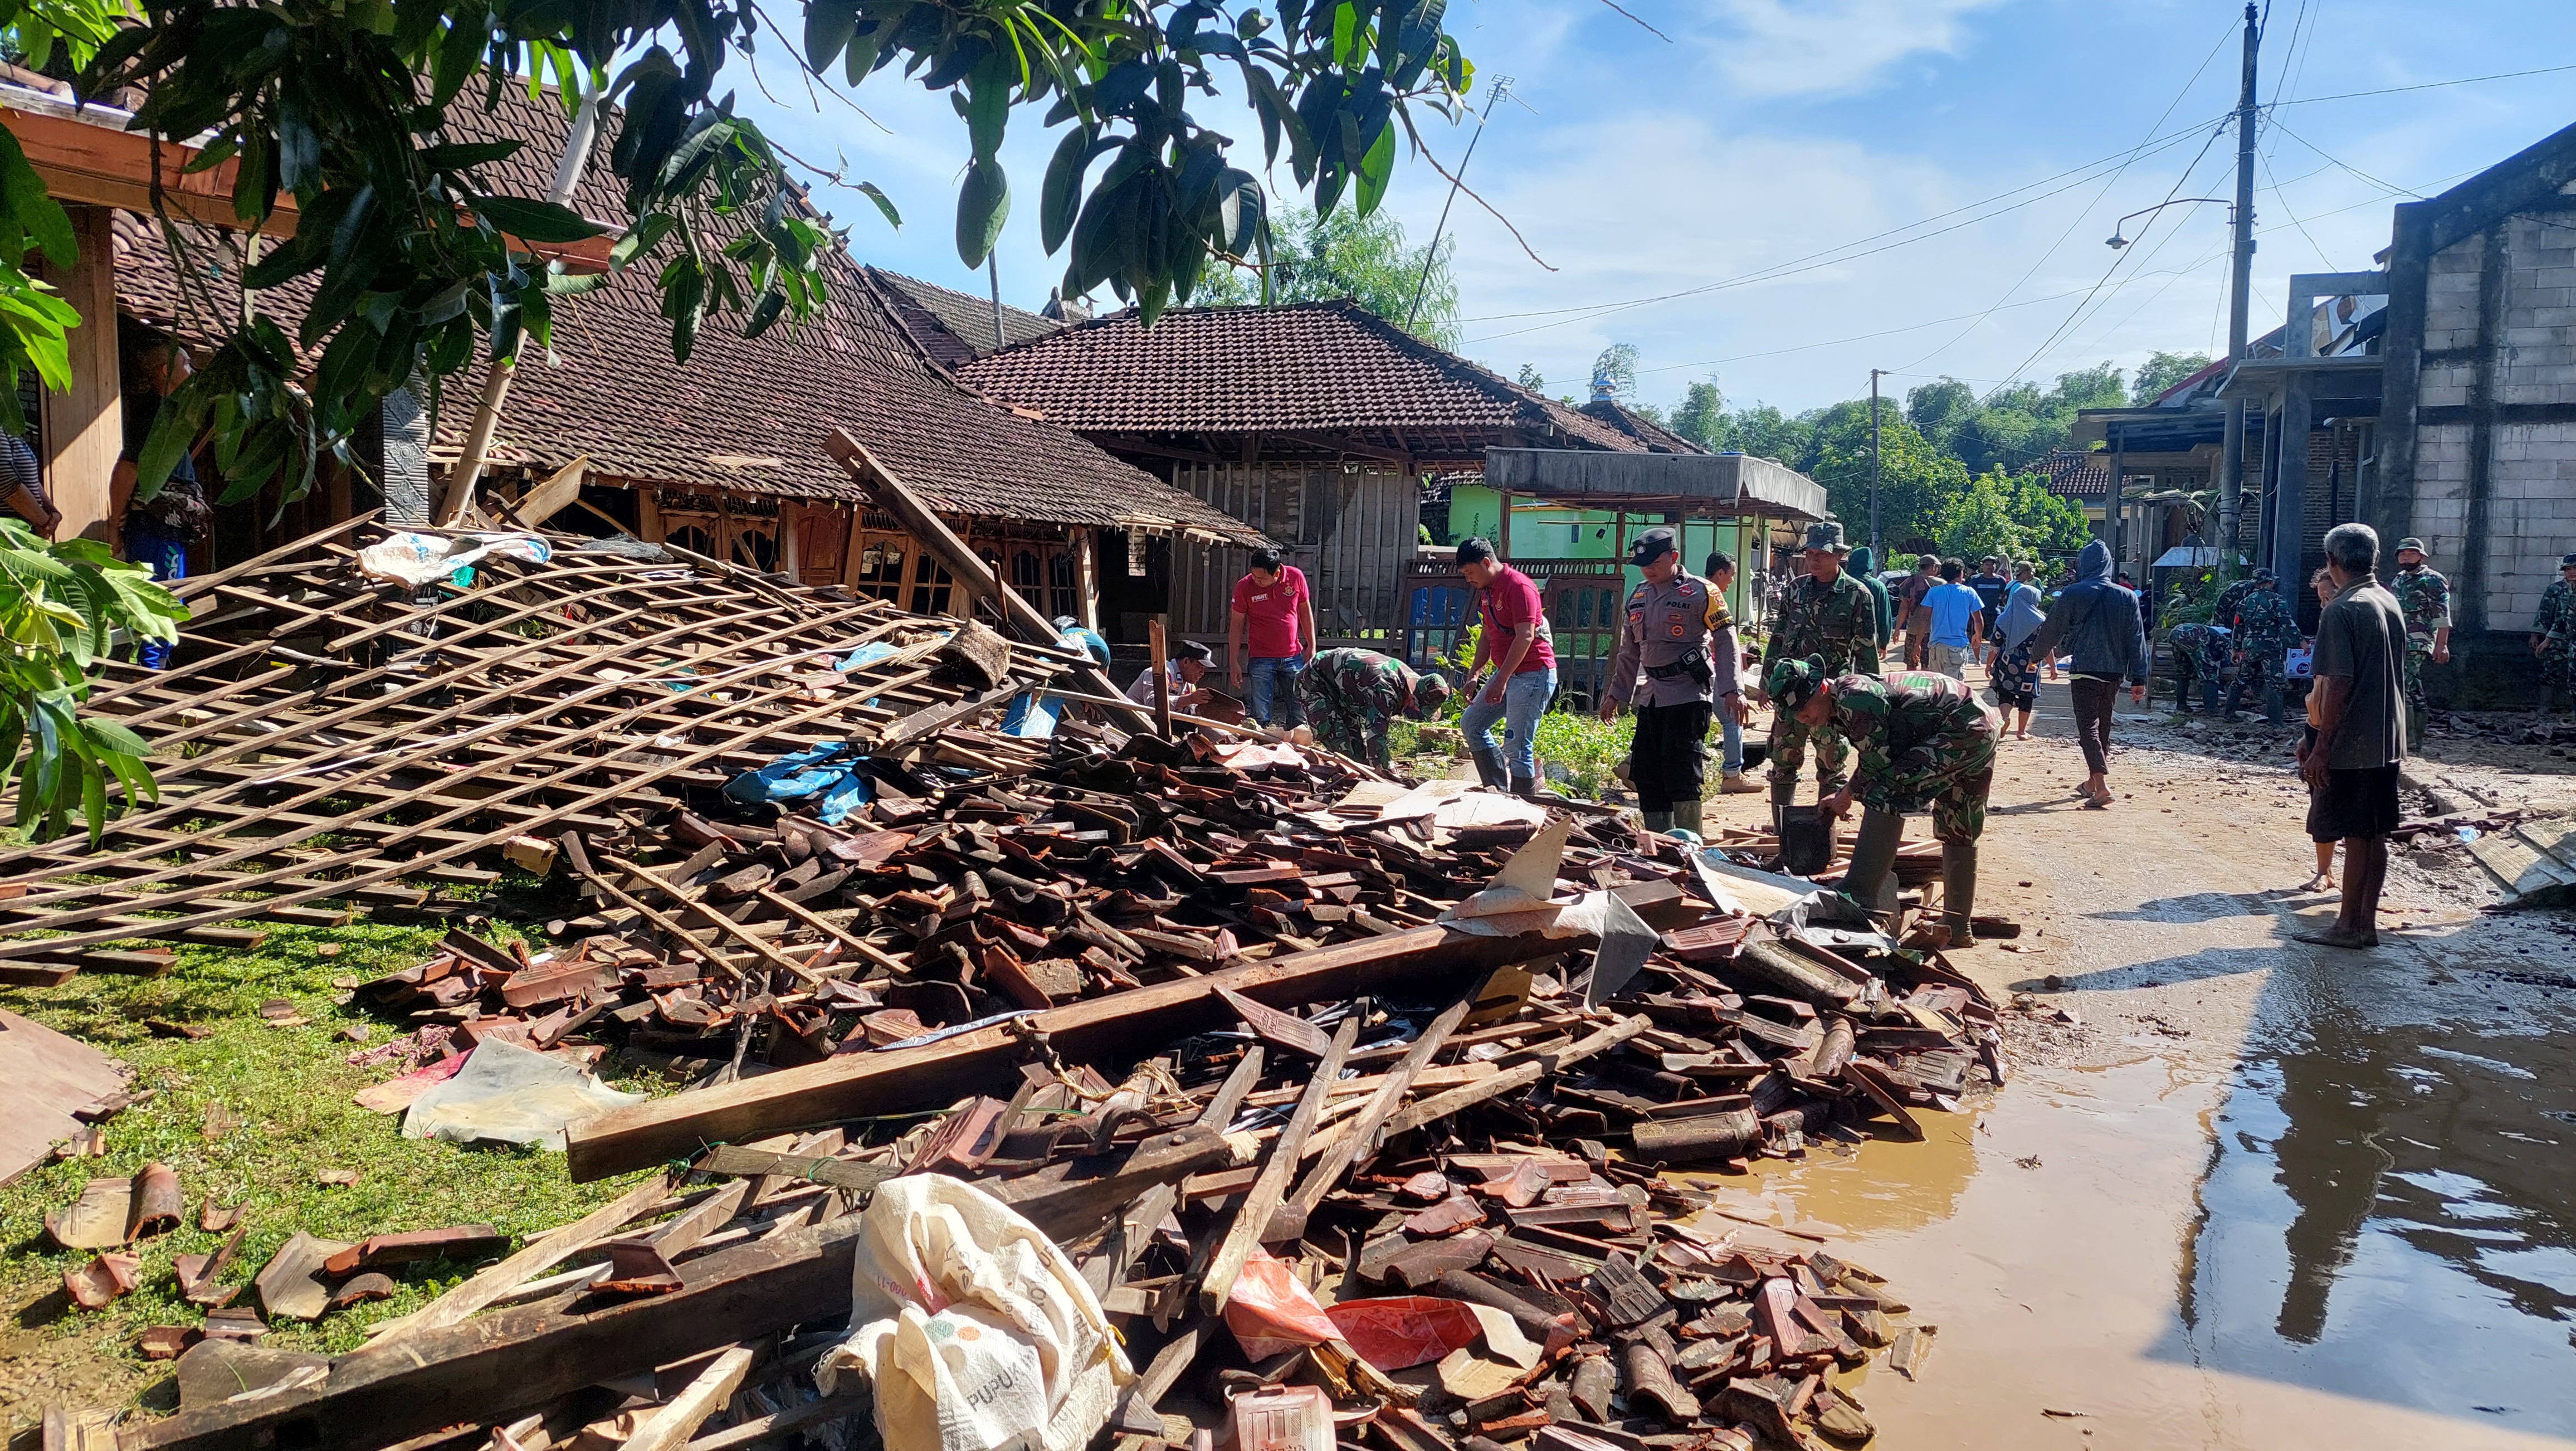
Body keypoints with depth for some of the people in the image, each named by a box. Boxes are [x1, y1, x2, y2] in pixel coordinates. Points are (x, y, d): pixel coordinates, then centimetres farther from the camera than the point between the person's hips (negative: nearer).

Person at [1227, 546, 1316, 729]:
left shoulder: (1296, 577, -7)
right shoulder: (1245, 586, -11)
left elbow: (1305, 611, 8)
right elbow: (1237, 625, -3)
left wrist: (1312, 646, 8)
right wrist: (1233, 663, -5)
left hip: (1293, 657, 2)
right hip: (1261, 660, -2)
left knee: (1299, 714, 7)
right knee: (1261, 718, -4)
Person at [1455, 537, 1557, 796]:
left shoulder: (1518, 586, -16)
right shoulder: (1486, 591, 13)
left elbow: (1525, 637, -23)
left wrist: (1501, 680, -26)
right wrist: (1474, 675, 13)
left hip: (1532, 674, -10)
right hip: (1507, 673, 10)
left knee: (1516, 746, -11)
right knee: (1471, 723, 13)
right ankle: (1499, 790, 15)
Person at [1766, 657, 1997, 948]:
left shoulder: (1855, 698, -22)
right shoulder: (1841, 708, 9)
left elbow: (1880, 761, -17)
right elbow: (1877, 758, 17)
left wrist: (1849, 794, -2)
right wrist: (1845, 795, 10)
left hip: (1961, 730, -11)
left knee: (1885, 794, -19)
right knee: (1958, 832, 17)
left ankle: (1858, 898, -20)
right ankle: (1958, 928, 27)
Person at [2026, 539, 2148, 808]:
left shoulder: (2073, 594, -6)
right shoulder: (2127, 597, 6)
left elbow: (2051, 629, 4)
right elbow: (2137, 640, 6)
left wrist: (2037, 655, 22)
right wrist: (2139, 679, 8)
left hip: (2085, 671, -5)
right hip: (2115, 672, 5)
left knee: (2088, 728, -6)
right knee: (2103, 727, 17)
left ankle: (2102, 786, -21)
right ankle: (2092, 782, 29)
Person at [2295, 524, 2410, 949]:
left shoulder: (2341, 611, -16)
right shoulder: (2390, 603, 10)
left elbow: (2339, 683, -20)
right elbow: (2395, 674, 17)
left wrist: (2322, 747, -17)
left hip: (2353, 746, -8)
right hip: (2388, 741, 8)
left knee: (2356, 835, -2)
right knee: (2375, 835, 11)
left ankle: (2349, 926, 5)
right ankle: (2366, 922, 17)